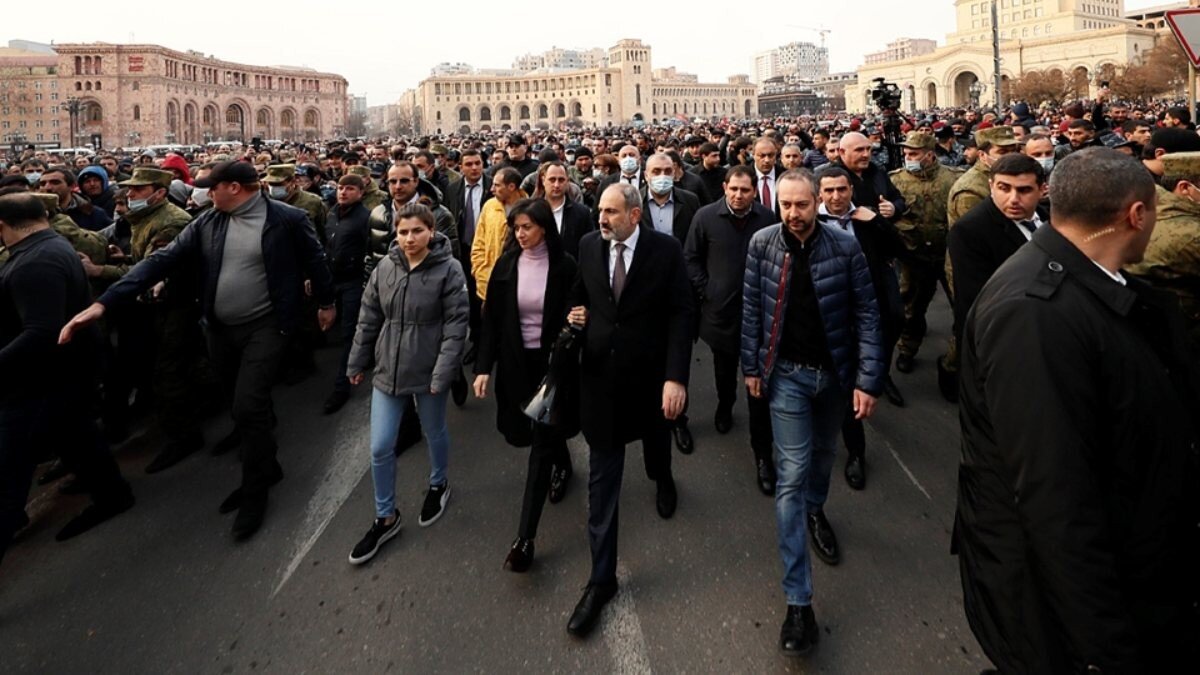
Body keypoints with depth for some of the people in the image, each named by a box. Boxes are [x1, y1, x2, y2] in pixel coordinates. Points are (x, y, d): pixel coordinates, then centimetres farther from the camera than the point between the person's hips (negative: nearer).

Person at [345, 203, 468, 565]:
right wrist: (357, 362, 10)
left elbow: (456, 324, -14)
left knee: (435, 434, 18)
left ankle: (438, 486, 47)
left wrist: (443, 372, -19)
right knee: (380, 447, 5)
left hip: (429, 371, -3)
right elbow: (368, 318, 7)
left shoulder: (449, 270, -13)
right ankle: (385, 518, 23)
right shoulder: (384, 267, -1)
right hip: (388, 369, 3)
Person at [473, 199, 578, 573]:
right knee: (525, 431, 16)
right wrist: (484, 367, -3)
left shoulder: (564, 266, -9)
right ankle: (563, 462, 52)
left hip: (553, 362, -4)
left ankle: (525, 536, 1)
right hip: (517, 361, 4)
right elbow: (492, 319, 1)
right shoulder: (506, 265, 0)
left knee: (542, 441, -4)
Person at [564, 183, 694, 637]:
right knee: (602, 480, 3)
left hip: (650, 376, -1)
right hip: (600, 376, 2)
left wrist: (675, 377, -20)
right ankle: (602, 579, 12)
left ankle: (663, 480, 64)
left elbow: (680, 315, -12)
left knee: (656, 442, 26)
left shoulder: (665, 249, -11)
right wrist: (575, 314, -9)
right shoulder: (588, 245, -2)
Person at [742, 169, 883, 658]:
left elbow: (866, 314, -9)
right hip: (788, 373, -1)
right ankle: (798, 600, -2)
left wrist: (868, 379, -13)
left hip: (835, 371, 1)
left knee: (823, 452, 23)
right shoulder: (762, 244, -8)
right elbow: (752, 309, -1)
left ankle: (816, 509, 58)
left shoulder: (845, 246, -11)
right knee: (792, 473, -6)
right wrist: (751, 366, 2)